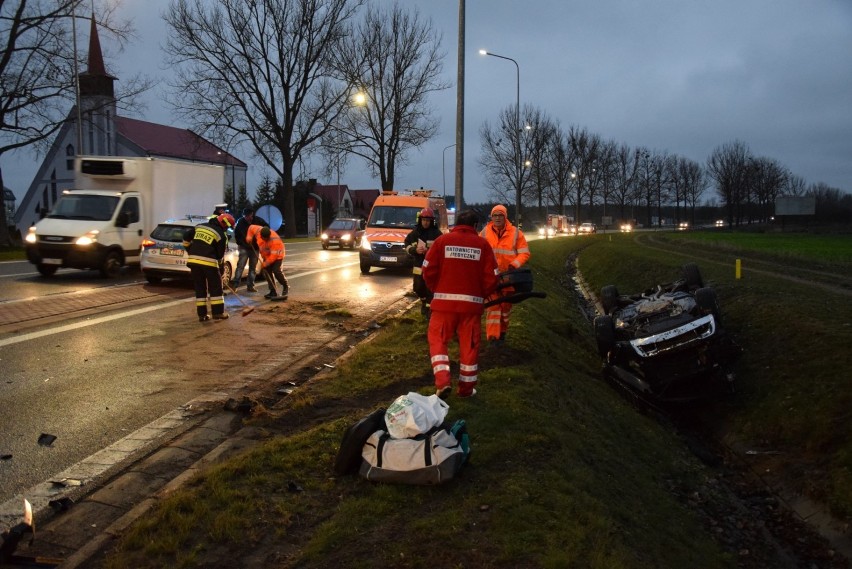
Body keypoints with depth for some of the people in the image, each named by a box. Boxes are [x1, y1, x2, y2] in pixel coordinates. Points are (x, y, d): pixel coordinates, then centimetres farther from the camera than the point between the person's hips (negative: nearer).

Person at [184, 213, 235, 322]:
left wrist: (190, 250, 26)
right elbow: (220, 254, 2)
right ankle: (218, 313, 9)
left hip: (193, 260, 5)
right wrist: (221, 269, 13)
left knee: (200, 288, 12)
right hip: (208, 262, -5)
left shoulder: (200, 226, 15)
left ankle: (202, 314, 13)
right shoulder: (221, 235, -1)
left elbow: (186, 237, 15)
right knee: (216, 287, 8)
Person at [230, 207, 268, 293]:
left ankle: (250, 285, 12)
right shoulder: (240, 222, -12)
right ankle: (235, 284, -10)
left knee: (253, 266, 6)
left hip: (255, 247, 2)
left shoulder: (258, 220, -12)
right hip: (244, 247, -2)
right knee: (240, 265, -10)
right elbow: (236, 234, 0)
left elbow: (267, 226, 3)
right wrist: (240, 243, -4)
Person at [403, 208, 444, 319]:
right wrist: (415, 250, -9)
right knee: (418, 287, 11)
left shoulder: (437, 233, -3)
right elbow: (407, 244, 10)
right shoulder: (415, 233, 7)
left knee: (430, 288, -9)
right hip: (419, 265, 4)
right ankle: (424, 302, 38)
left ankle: (429, 308, -2)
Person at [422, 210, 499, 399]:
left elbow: (428, 271, -3)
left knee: (438, 340, 12)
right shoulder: (482, 244, -1)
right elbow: (491, 277, -3)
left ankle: (443, 381, -3)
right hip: (472, 303, 1)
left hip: (444, 301, 0)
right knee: (469, 345, 12)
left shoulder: (442, 241, -2)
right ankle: (466, 388, 19)